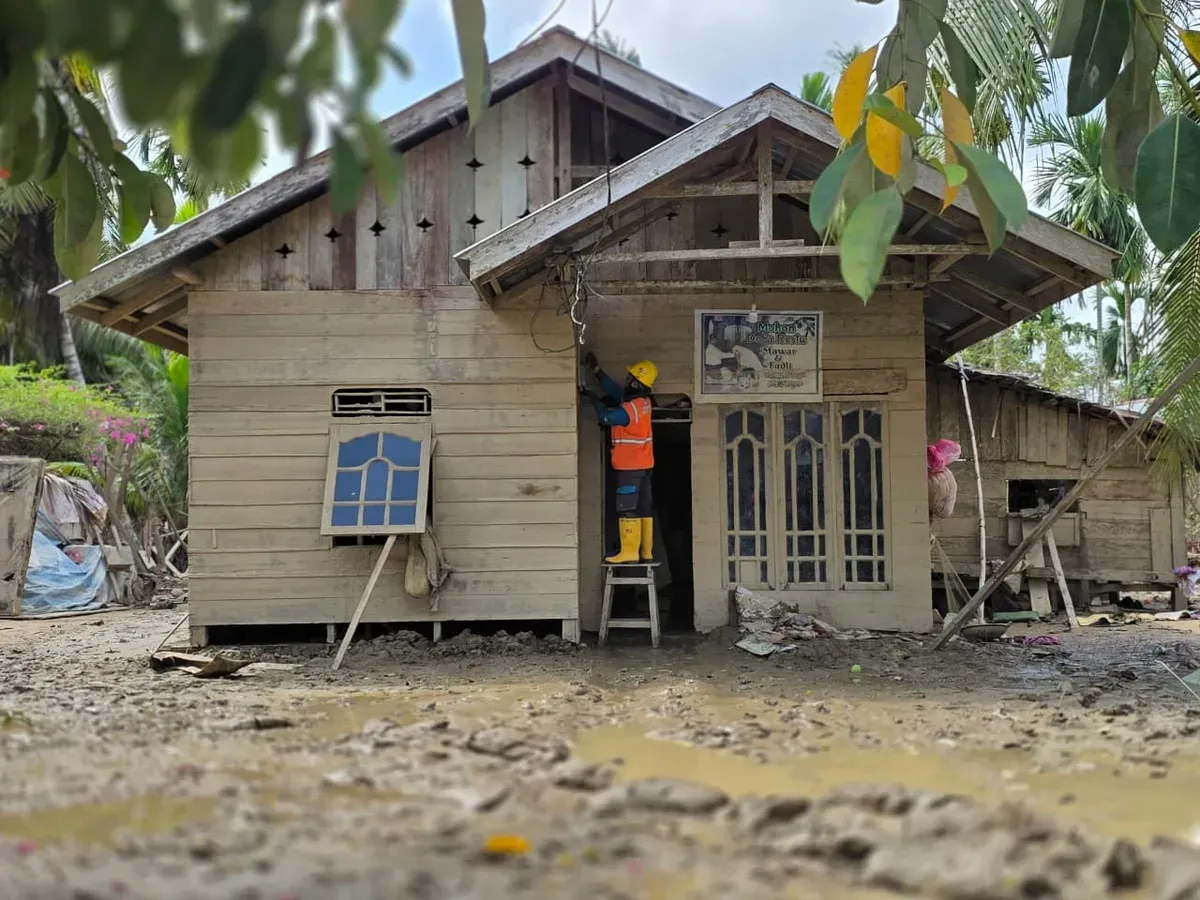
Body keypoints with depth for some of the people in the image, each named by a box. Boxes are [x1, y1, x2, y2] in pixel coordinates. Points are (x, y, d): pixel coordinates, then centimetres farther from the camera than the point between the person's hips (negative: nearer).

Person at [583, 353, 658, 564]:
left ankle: (629, 551, -4)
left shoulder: (630, 409, -21)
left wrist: (596, 401, 11)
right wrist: (596, 371, 15)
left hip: (630, 467, -9)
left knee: (627, 508, -5)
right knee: (644, 507, 9)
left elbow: (605, 417, -7)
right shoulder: (644, 402, 5)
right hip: (644, 465, 9)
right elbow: (616, 391, 14)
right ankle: (646, 551, 13)